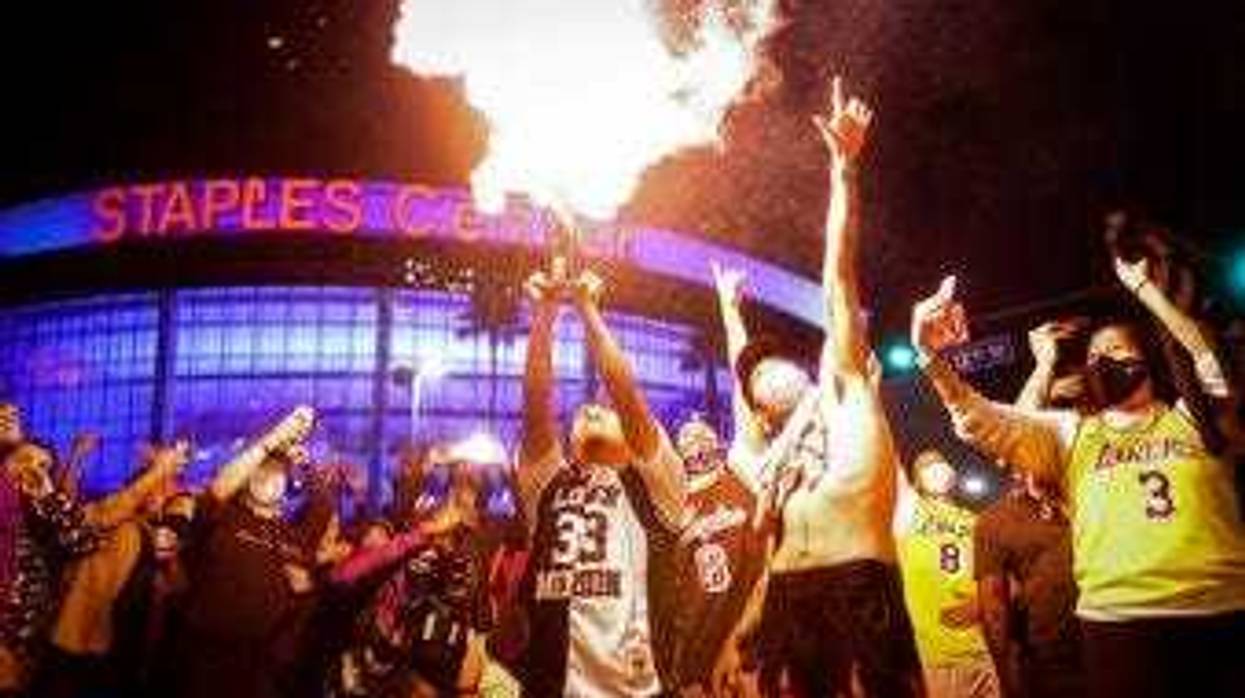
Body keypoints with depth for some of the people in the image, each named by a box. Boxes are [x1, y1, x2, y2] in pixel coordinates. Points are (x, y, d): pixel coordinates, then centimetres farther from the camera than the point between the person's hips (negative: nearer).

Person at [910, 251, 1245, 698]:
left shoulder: (1193, 419, 17)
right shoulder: (1070, 433, 14)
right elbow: (984, 422, 2)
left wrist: (1142, 287, 12)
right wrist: (932, 358, -15)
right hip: (1121, 623, 0)